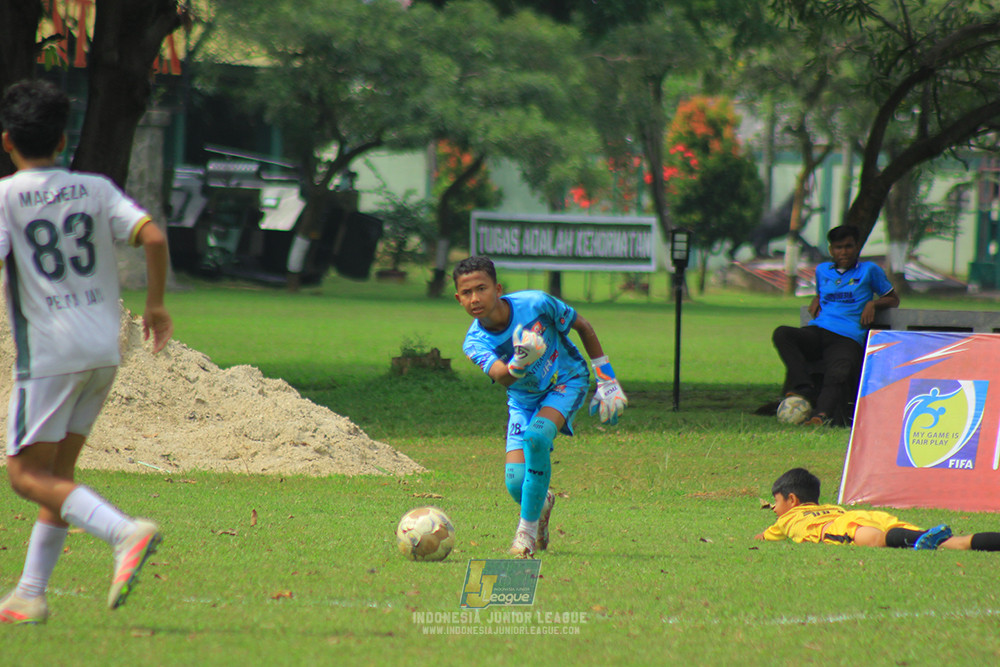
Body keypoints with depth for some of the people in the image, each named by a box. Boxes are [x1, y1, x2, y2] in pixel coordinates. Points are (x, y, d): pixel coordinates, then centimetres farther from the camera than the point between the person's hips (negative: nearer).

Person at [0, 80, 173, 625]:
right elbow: (153, 237, -3)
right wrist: (156, 306, 10)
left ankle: (125, 531, -24)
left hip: (49, 352, -6)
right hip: (104, 350, 6)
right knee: (57, 471, 14)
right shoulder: (96, 189, 8)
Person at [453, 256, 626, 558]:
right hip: (524, 400, 2)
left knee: (536, 437, -32)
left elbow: (583, 327, -8)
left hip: (566, 381, -2)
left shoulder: (536, 303, -26)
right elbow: (500, 375, -43)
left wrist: (607, 380, -3)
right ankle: (541, 502, 29)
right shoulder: (475, 343, -22)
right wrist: (518, 364, -67)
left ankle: (528, 527, -17)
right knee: (516, 484, -11)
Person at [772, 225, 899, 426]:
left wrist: (873, 304, 2)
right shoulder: (823, 271, 26)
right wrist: (815, 302, 19)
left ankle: (823, 413, -58)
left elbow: (893, 299, 23)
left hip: (847, 338, -4)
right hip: (817, 332, 4)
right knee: (782, 334, -29)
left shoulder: (869, 270, 16)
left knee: (838, 375, -35)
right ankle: (804, 388, -36)